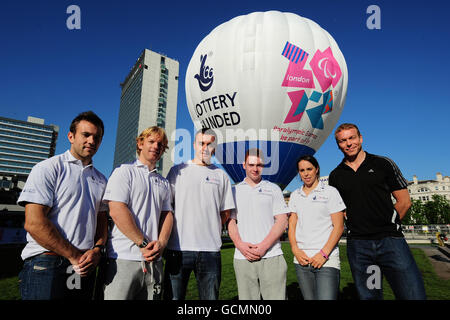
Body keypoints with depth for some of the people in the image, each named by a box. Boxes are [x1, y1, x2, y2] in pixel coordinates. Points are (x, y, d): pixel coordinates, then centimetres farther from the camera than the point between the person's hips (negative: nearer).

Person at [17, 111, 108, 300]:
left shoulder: (100, 180, 14)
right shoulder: (48, 168, -4)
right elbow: (34, 223, -13)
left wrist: (97, 249, -4)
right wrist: (74, 257, -13)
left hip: (85, 268, 6)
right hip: (46, 265, -5)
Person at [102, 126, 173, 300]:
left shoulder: (164, 183, 18)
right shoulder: (124, 172, 0)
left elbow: (167, 214, 13)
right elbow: (116, 211, -11)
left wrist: (161, 243, -7)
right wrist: (144, 244, -13)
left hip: (154, 259, 5)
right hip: (124, 258, -5)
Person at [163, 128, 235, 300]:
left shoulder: (221, 176, 11)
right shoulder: (178, 170, 7)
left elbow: (225, 212, 14)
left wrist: (210, 229, 5)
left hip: (210, 249, 2)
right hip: (178, 247, -1)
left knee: (210, 296, 10)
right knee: (174, 296, 5)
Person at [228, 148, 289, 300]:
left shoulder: (273, 189, 8)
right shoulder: (235, 191, 12)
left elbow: (282, 222, 1)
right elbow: (231, 222, 8)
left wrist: (263, 246, -10)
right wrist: (240, 245, -9)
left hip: (271, 257, -1)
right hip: (242, 258, 1)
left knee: (275, 296, -3)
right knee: (247, 297, 4)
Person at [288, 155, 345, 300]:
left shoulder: (330, 192, 1)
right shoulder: (295, 195, 12)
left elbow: (339, 227, -3)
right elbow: (292, 225, 11)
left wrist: (324, 253, -11)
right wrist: (295, 250, -3)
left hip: (327, 260, -3)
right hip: (301, 260, 4)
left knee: (326, 297, -13)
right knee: (309, 298, 10)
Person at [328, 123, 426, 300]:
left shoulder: (383, 164, 4)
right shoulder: (336, 175, 9)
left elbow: (404, 202, 5)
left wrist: (387, 226, 4)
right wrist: (358, 227, 5)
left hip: (390, 240, -1)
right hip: (357, 244, 2)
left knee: (414, 295, -6)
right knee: (368, 296, 9)